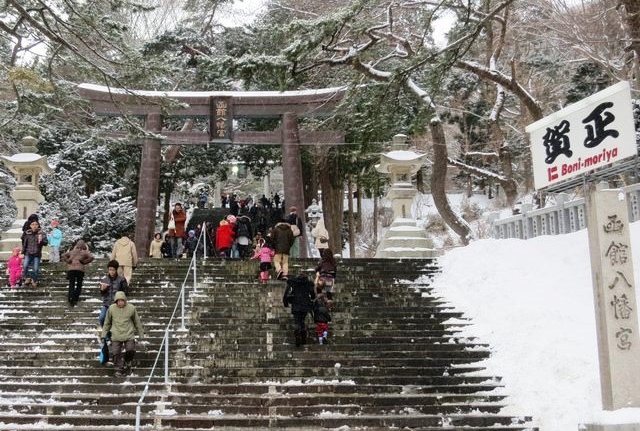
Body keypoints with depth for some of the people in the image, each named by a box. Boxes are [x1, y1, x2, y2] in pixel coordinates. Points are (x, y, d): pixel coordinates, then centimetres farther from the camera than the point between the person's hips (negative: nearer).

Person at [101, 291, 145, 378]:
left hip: (129, 335, -1)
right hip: (116, 336, 1)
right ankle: (118, 370, 13)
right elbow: (107, 323, 10)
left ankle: (127, 362, 20)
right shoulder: (111, 308, -3)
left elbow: (137, 322, 7)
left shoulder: (131, 308, -4)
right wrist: (104, 334, 9)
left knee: (130, 351, -11)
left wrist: (141, 335, 10)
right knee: (116, 353, -4)